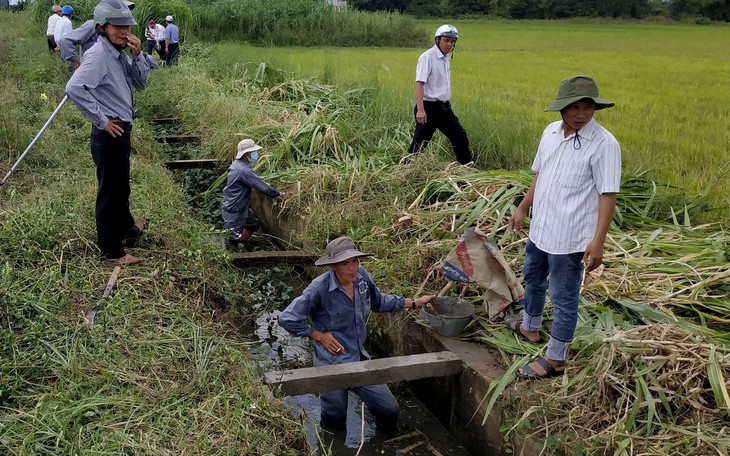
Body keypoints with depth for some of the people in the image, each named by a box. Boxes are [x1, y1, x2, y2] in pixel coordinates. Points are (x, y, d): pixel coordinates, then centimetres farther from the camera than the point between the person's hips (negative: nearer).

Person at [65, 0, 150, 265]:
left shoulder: (119, 53, 8)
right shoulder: (98, 55, -20)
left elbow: (140, 82, 10)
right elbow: (74, 88, -32)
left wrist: (138, 55, -6)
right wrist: (101, 120, -24)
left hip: (122, 131, 9)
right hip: (109, 134, -9)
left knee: (120, 186, 26)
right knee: (111, 191, 0)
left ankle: (126, 227, 46)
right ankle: (112, 251, 11)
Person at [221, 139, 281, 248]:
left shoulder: (236, 163, 3)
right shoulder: (244, 170, -28)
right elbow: (262, 187, -26)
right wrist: (277, 194, -10)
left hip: (240, 207, 10)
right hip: (234, 211, -10)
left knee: (253, 224, 24)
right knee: (232, 239, 0)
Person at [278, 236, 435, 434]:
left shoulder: (361, 276, -6)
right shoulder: (319, 289, -23)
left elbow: (379, 301, 15)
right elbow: (287, 319, -18)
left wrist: (414, 303, 16)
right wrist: (319, 336, -14)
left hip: (360, 359, 5)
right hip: (332, 364, -5)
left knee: (390, 410, 8)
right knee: (335, 422, 13)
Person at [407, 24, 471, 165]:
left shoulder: (446, 58, 12)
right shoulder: (427, 57, -13)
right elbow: (419, 83, -20)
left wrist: (446, 104, 19)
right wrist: (420, 109, -28)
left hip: (444, 107, 8)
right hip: (429, 107, -8)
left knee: (460, 137, 12)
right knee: (419, 143, -3)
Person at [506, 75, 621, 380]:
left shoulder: (603, 144, -19)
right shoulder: (551, 132, 2)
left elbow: (608, 194, -19)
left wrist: (598, 241, -24)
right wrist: (522, 209, 18)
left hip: (570, 239, -8)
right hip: (540, 229, 8)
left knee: (564, 299, 4)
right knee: (532, 278, 26)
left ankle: (555, 359, 20)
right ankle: (530, 327, 51)